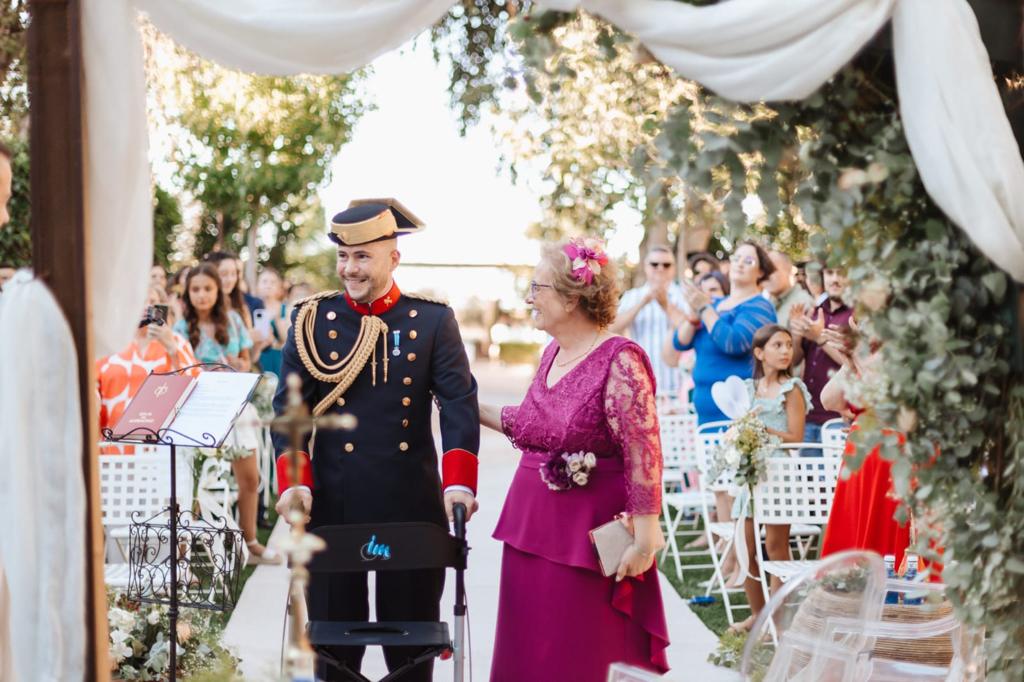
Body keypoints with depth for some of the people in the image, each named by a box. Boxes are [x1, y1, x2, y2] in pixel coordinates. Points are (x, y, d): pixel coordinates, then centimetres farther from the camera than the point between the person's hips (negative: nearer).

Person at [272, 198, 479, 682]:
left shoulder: (433, 321, 3)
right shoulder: (312, 320, 4)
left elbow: (459, 402, -5)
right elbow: (289, 406, 0)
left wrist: (458, 482, -19)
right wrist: (294, 482, -14)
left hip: (413, 508, 0)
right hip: (332, 508, 0)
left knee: (411, 641, 8)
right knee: (334, 638, 8)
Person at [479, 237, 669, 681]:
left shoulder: (619, 361, -17)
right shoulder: (553, 352, 8)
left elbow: (643, 457, -19)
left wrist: (644, 539, -20)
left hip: (586, 539, -8)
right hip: (531, 527, 8)